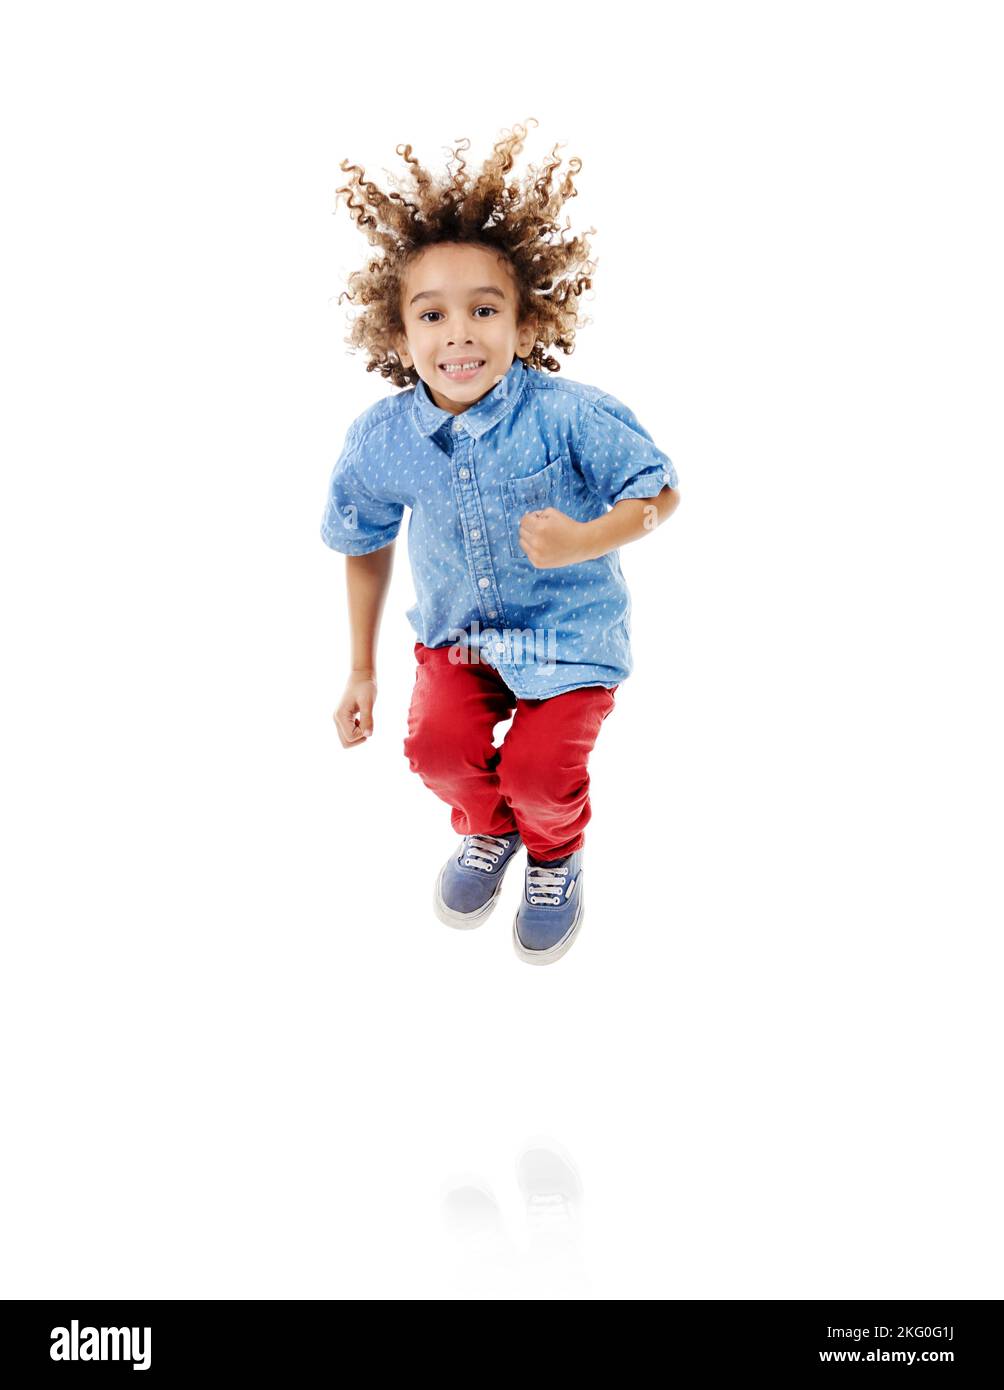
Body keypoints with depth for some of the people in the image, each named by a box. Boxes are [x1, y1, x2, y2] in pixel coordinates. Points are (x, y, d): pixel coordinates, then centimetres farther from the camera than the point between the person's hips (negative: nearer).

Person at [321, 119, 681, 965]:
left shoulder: (569, 416, -27)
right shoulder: (381, 441, -16)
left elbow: (661, 492, -14)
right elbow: (366, 546, 2)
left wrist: (585, 542, -34)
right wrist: (362, 671, 9)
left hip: (571, 625, -3)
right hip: (457, 625, 3)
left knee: (539, 770, -16)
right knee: (440, 746, -16)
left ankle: (556, 856, 24)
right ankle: (488, 831, 23)